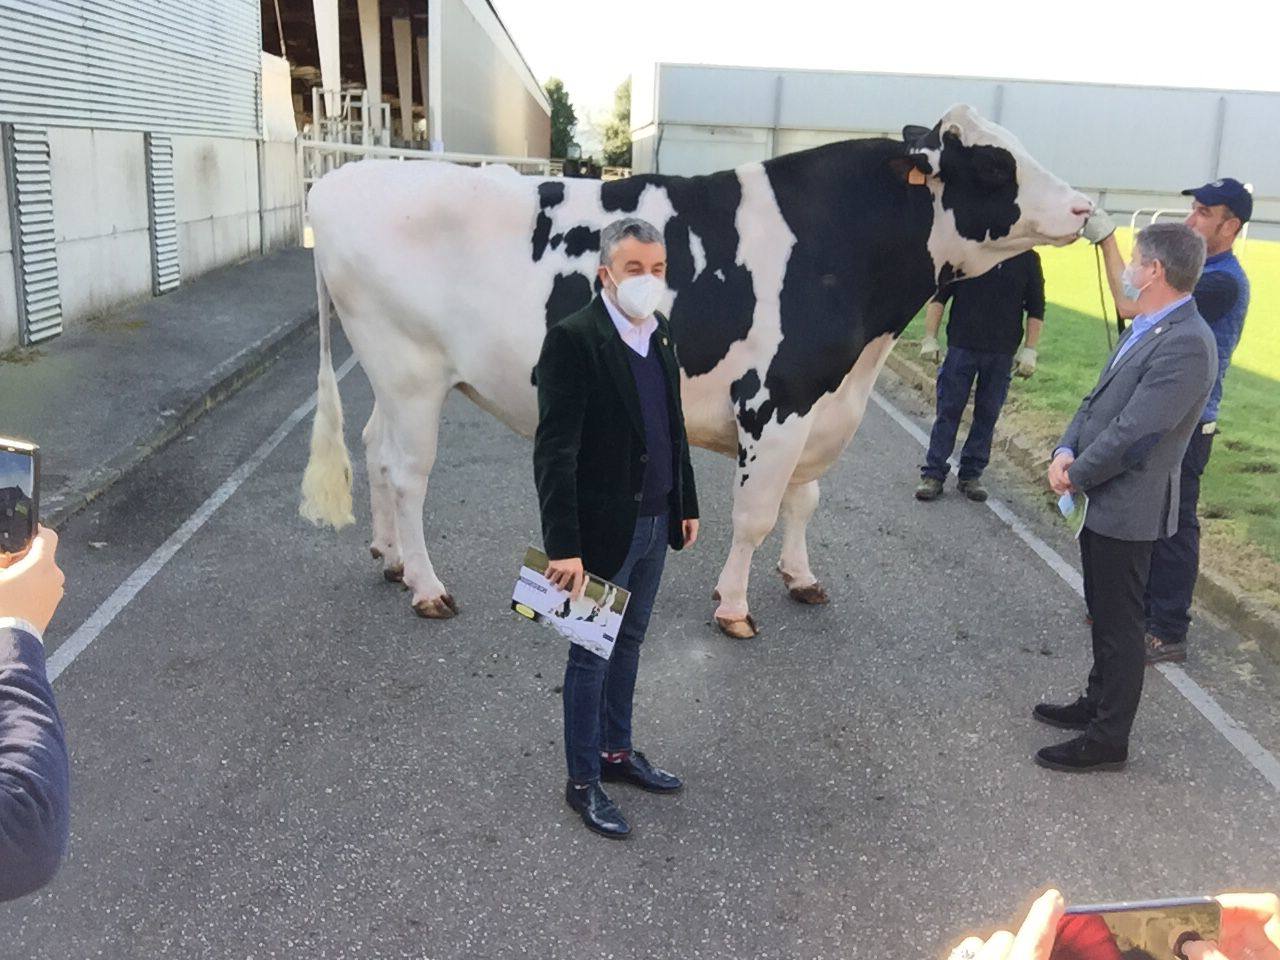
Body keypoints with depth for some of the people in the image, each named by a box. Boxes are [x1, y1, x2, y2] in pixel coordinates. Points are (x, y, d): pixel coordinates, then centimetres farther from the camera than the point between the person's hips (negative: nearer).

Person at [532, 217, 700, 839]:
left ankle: (616, 751, 39)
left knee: (628, 644, 21)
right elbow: (554, 452, -23)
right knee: (591, 655, 7)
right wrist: (563, 546, -26)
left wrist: (686, 504, 17)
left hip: (654, 524, 7)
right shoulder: (573, 340, -19)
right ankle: (583, 782, 24)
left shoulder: (660, 332, 5)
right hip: (602, 530, -7)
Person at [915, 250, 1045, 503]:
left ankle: (971, 475, 19)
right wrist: (930, 338, -4)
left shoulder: (1027, 259, 3)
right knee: (948, 411, 1)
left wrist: (1029, 350, 2)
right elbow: (938, 297, 1)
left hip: (1002, 353, 2)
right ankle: (933, 474, 8)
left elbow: (1036, 308, 8)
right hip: (961, 346, -2)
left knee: (987, 415, 8)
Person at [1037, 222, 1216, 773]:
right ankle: (1098, 704, 39)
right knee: (1104, 614, 22)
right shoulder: (1145, 329, 8)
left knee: (1119, 624, 4)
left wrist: (1076, 475, -12)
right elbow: (1099, 399, 12)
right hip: (1103, 500, 9)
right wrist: (1066, 450, -3)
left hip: (1128, 506, -9)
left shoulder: (1185, 344, -23)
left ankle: (1108, 740, 17)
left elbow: (1133, 433, -25)